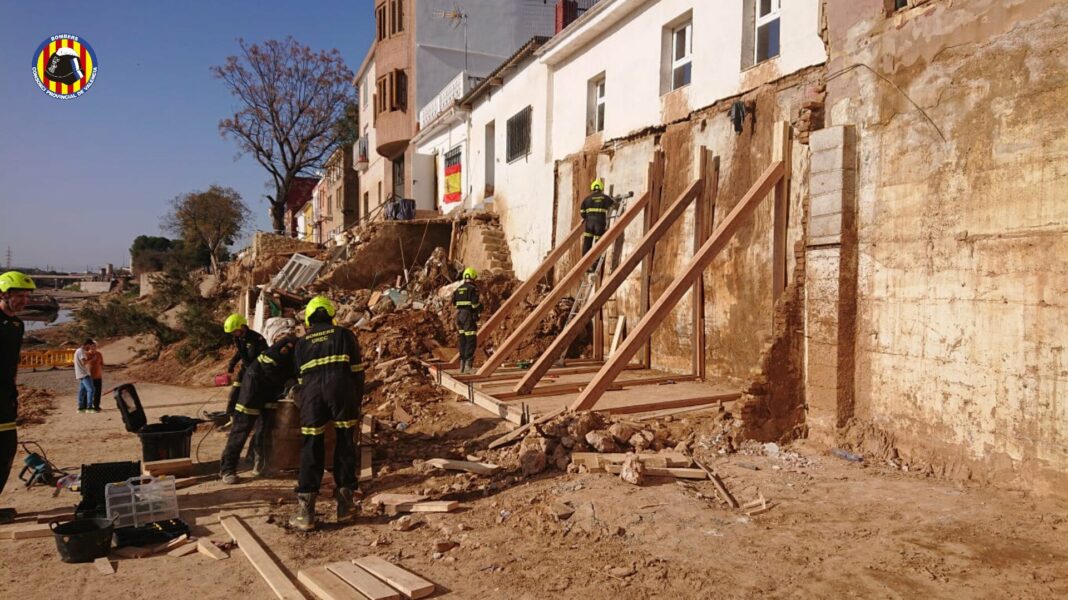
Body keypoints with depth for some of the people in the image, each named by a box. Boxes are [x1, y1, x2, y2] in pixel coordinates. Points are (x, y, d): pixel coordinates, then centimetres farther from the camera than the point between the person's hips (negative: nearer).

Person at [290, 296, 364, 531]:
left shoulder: (301, 343, 23)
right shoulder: (344, 335, 17)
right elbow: (357, 370, 11)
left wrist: (306, 404, 36)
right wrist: (357, 401, 16)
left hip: (311, 393, 2)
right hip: (341, 389, -1)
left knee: (311, 450, 6)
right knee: (345, 447, 9)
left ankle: (305, 511, 3)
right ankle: (345, 504, 13)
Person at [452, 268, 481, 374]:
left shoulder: (458, 289, 12)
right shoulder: (473, 289, -10)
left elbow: (454, 303, 13)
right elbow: (475, 304, -17)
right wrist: (480, 308, 3)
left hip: (459, 315, 7)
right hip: (469, 316, -7)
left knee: (462, 340, 12)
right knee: (471, 341, -6)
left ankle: (462, 365, 15)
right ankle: (468, 364, -12)